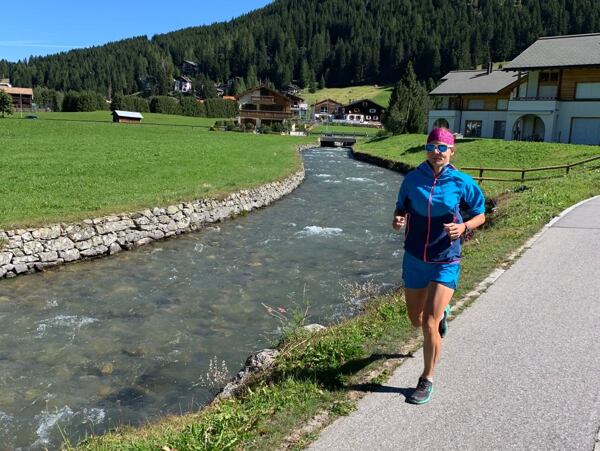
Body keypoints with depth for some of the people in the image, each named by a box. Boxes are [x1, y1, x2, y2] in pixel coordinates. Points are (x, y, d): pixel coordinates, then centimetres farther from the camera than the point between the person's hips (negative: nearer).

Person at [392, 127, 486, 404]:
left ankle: (427, 380, 13)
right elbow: (401, 208, 10)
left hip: (445, 262, -3)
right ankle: (441, 313, 55)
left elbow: (480, 215, 3)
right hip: (414, 259, 3)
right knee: (416, 320, 17)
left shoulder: (461, 182, -8)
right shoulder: (412, 179, -3)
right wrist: (397, 220, -13)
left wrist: (464, 227, -18)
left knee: (429, 325, -9)